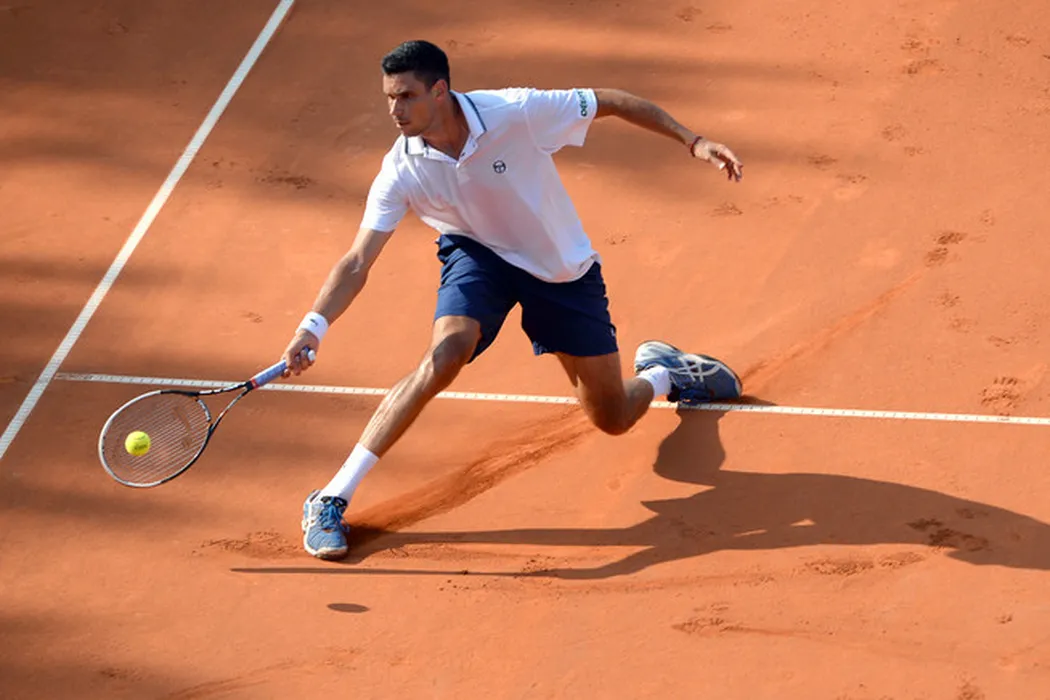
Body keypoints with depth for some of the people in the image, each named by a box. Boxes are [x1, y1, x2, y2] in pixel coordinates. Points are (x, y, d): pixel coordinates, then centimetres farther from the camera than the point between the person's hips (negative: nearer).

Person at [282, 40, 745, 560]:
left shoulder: (517, 112, -30)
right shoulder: (402, 172, -23)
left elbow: (613, 103, -17)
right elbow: (357, 262, -24)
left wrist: (692, 141, -16)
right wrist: (314, 325, -39)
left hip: (564, 270, 0)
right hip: (478, 256, 0)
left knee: (613, 419, 5)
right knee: (444, 356, -31)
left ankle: (660, 371, 45)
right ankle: (331, 501, -24)